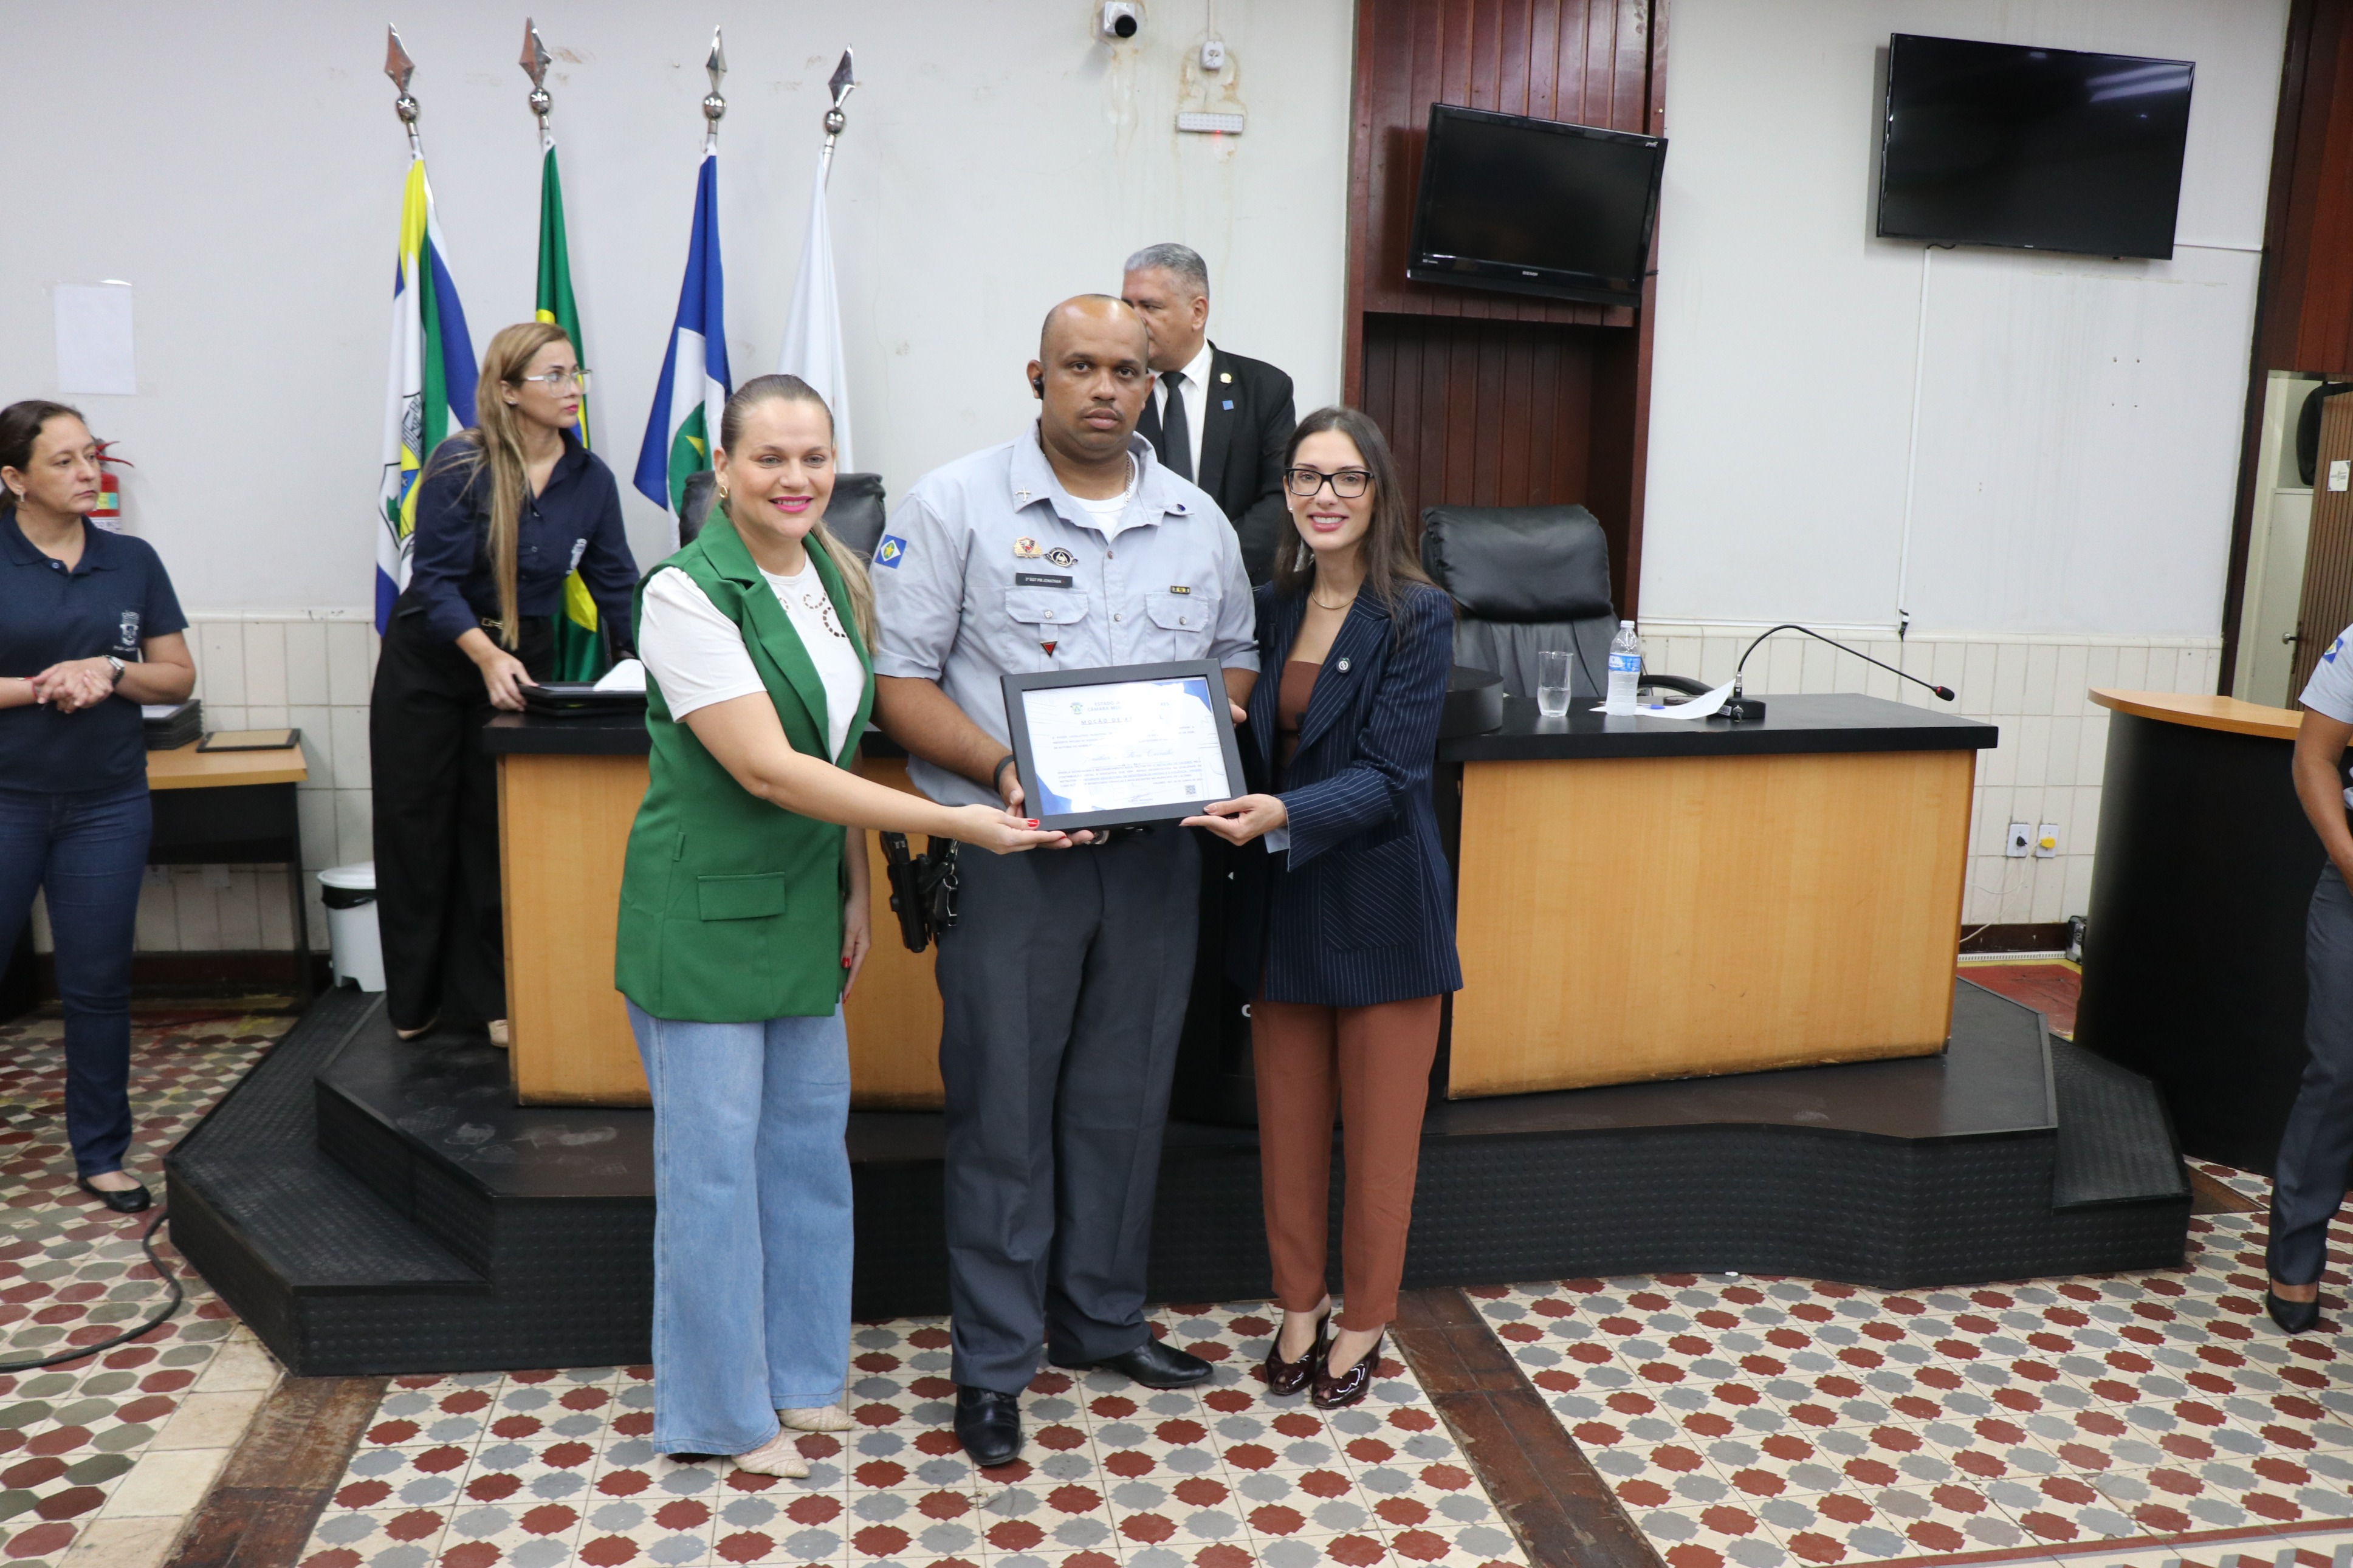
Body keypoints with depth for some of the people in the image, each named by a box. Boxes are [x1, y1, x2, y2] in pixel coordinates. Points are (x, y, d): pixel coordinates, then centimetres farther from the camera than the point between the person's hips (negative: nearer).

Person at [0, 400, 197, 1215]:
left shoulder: (132, 561, 5)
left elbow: (179, 676, 6)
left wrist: (109, 672, -11)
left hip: (106, 804, 2)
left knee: (99, 982, 7)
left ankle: (100, 1155, 19)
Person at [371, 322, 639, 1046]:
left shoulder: (590, 478, -4)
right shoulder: (460, 464, -16)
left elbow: (617, 586, -1)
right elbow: (435, 580, -20)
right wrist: (487, 656, -35)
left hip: (523, 660, 3)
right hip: (429, 661, -2)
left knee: (500, 831, 4)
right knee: (418, 829, 6)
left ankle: (491, 997, 13)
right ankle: (416, 998, 20)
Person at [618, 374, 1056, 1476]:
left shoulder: (831, 578, 7)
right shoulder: (687, 592, -17)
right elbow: (768, 769, -23)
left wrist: (856, 889, 11)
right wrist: (953, 822, -24)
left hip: (802, 906, 7)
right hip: (705, 914, -7)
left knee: (808, 1139, 13)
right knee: (715, 1158, 4)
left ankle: (799, 1376, 31)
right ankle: (724, 1411, 21)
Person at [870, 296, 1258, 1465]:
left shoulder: (1198, 522, 9)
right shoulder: (956, 503, -4)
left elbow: (1237, 656, 19)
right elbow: (899, 680, -7)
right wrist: (1003, 770, -21)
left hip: (1154, 851, 4)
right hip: (1010, 849, -4)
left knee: (1123, 1099, 14)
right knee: (1002, 1107, 4)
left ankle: (1101, 1321, 32)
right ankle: (993, 1359, 20)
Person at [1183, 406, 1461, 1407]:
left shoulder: (1418, 615, -10)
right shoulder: (1271, 608, 6)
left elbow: (1388, 773, -18)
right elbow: (1252, 747, 10)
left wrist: (1285, 816, -32)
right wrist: (1232, 811, -10)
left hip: (1381, 905, -4)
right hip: (1281, 906, 5)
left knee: (1380, 1132, 9)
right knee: (1287, 1126, 13)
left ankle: (1362, 1323, 27)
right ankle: (1299, 1308, 31)